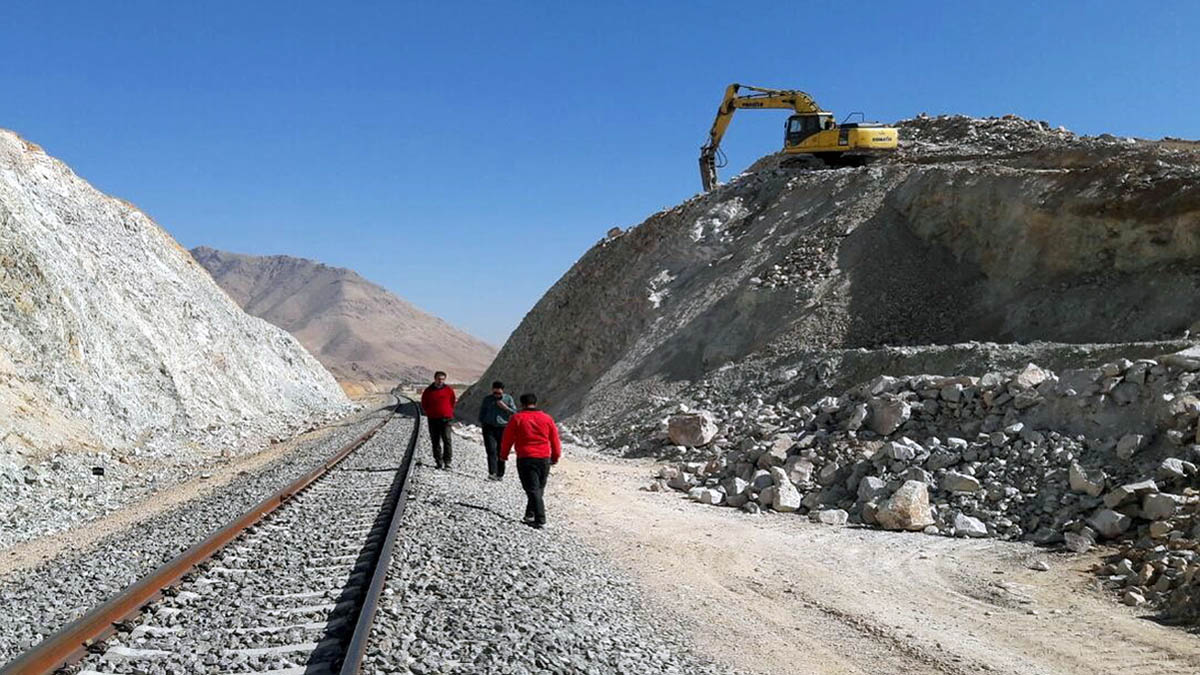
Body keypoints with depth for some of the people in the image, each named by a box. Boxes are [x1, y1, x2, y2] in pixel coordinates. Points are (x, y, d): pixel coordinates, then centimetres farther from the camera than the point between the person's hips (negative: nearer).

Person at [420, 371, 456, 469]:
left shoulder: (449, 390, 3)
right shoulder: (428, 391, 3)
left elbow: (452, 402, 17)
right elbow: (424, 404, 13)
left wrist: (449, 412, 10)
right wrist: (429, 413, 7)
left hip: (446, 419, -1)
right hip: (433, 420, 1)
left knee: (447, 440, -10)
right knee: (435, 441, 5)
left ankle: (447, 461, -8)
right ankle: (438, 462, 11)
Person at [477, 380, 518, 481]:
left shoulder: (508, 399, 8)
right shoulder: (487, 399, 11)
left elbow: (514, 412, 5)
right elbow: (482, 412, 16)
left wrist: (505, 407, -9)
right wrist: (481, 423, 6)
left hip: (503, 428, 0)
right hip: (489, 427, 0)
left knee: (501, 452, 3)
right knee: (491, 451, -12)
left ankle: (500, 474, 13)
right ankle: (492, 473, -18)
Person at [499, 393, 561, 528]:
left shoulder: (517, 418, -2)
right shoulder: (547, 419, 7)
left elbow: (507, 439, 2)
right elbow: (555, 440, 13)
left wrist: (503, 455, 16)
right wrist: (555, 457, 25)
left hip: (525, 459, -3)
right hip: (544, 459, 3)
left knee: (532, 489, -4)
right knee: (538, 488, 17)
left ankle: (540, 520, -12)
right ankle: (530, 515, 23)